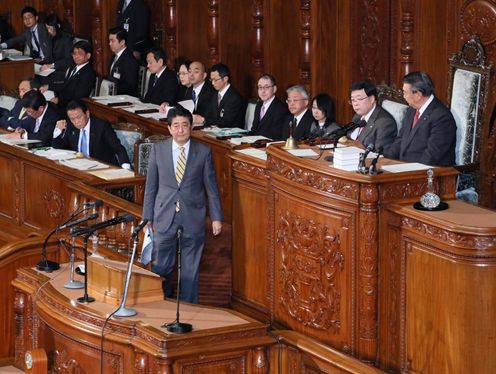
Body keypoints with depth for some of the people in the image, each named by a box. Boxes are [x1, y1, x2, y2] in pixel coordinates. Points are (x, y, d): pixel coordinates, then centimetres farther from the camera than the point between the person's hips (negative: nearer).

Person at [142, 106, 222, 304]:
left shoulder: (203, 152, 0)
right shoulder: (158, 150, 2)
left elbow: (211, 186, 4)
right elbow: (151, 186, 6)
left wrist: (216, 217, 2)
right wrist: (147, 218, 4)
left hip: (193, 218, -1)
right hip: (165, 217, 1)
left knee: (190, 270, 6)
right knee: (160, 267, 2)